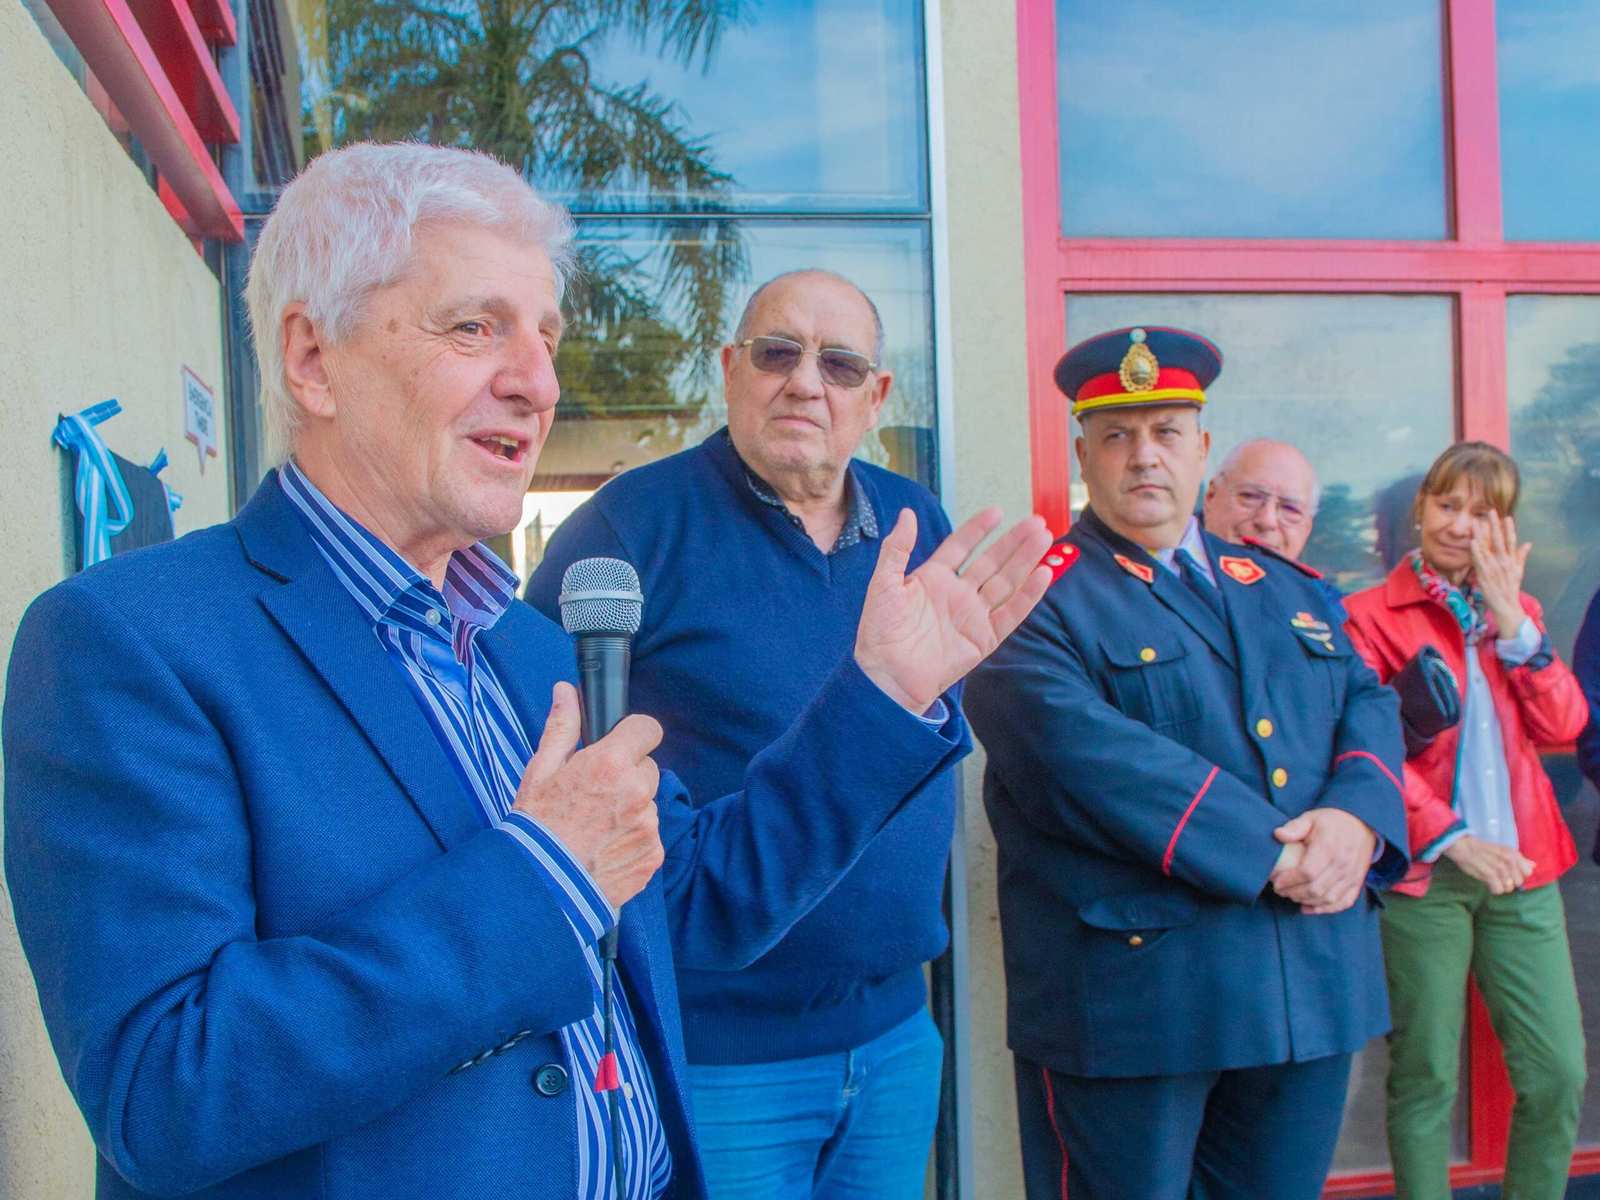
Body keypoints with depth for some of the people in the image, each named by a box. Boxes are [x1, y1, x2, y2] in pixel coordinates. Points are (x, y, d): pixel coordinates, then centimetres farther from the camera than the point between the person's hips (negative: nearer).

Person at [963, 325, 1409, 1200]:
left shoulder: (1285, 588, 17)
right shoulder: (1037, 601, -7)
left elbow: (1366, 705, 11)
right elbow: (1086, 758, -20)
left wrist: (1357, 817, -11)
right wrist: (1267, 856, -21)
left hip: (1315, 989, 6)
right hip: (1133, 991, -6)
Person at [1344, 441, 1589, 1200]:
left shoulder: (1515, 613, 15)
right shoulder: (1370, 617, -2)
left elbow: (1563, 726, 2)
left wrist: (1511, 622, -7)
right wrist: (1452, 839, -15)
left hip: (1519, 869, 5)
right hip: (1422, 876, -4)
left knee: (1559, 1074, 4)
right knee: (1425, 1079, 2)